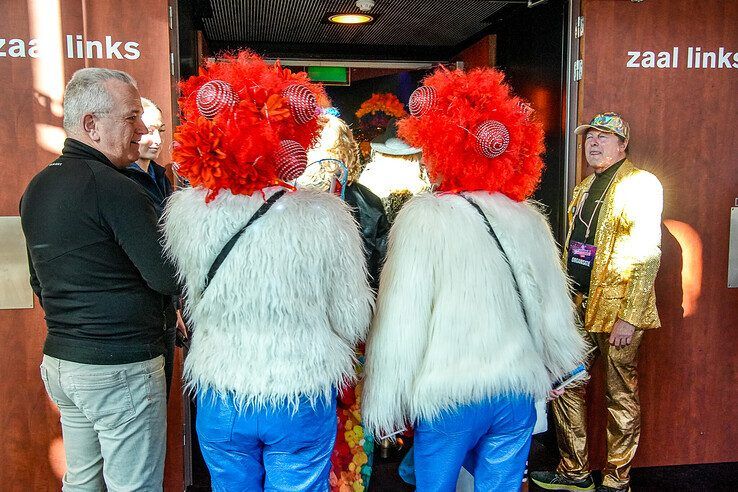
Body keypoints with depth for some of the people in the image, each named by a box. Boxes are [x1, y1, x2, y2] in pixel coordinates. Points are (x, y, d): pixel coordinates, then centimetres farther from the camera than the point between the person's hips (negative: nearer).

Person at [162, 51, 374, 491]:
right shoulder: (326, 215, -19)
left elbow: (193, 300, 3)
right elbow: (353, 320, -9)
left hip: (220, 403, 2)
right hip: (304, 403, -1)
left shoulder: (184, 212, -14)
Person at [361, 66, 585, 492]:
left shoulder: (424, 217, -13)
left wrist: (384, 404, -5)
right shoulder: (530, 218, 0)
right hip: (519, 393, 4)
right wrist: (558, 365, 25)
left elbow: (400, 324, -15)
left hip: (447, 396, -4)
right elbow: (555, 309, 7)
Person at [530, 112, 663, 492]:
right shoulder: (584, 189, 16)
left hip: (617, 309, -7)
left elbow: (647, 255, -16)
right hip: (578, 305, 8)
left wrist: (629, 317, -20)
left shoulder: (640, 185, -8)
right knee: (566, 387, 11)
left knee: (620, 397, 6)